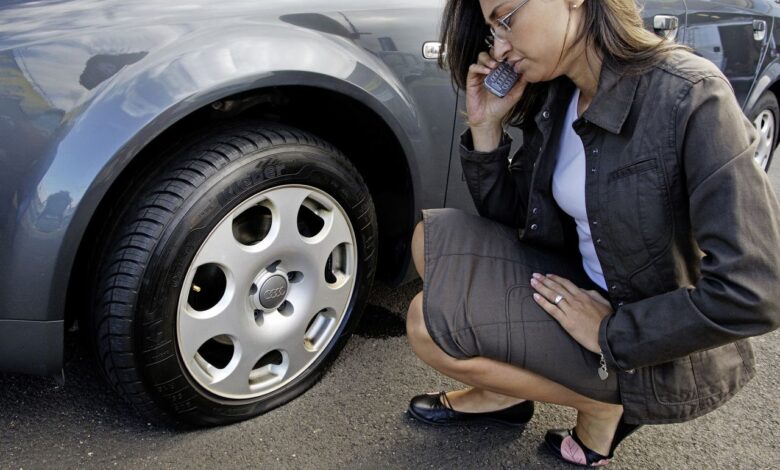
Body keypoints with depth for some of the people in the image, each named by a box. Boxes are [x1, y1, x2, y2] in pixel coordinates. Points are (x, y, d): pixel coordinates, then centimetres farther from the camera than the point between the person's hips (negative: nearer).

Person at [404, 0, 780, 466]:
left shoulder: (690, 98, -25)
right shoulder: (553, 97, -2)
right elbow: (509, 218, 6)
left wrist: (610, 333, -20)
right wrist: (486, 127, -8)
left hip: (658, 353, -7)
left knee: (430, 321, -16)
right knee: (436, 236, -2)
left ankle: (599, 403, 2)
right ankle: (504, 391, 11)